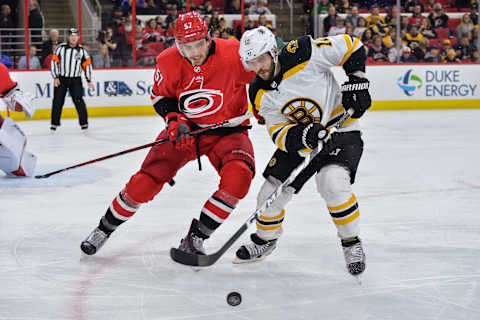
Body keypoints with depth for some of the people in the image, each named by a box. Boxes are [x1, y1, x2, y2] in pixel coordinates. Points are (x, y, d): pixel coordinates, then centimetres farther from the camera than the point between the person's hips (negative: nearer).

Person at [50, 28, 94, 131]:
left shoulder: (82, 50, 1)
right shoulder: (61, 48, -3)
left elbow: (87, 65, 7)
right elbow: (54, 62, -1)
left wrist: (89, 80, 5)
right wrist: (55, 77, -7)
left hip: (75, 80, 0)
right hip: (61, 79, 0)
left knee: (78, 100, -9)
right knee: (57, 101, 0)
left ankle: (84, 123, 2)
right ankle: (54, 123, 10)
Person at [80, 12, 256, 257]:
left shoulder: (233, 54, -22)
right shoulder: (168, 62, -14)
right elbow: (160, 95, 3)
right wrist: (174, 120, -13)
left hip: (226, 130, -1)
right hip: (185, 129, 1)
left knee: (238, 177, -28)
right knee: (148, 179, -8)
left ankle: (195, 237, -13)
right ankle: (105, 228, 16)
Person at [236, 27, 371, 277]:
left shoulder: (301, 54, -23)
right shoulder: (260, 94, -8)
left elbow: (350, 46, -14)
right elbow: (280, 134, -14)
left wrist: (356, 81, -20)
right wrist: (306, 135, -34)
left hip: (340, 128, -5)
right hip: (298, 140, 6)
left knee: (332, 183, -31)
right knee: (271, 193, 3)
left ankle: (352, 243, -9)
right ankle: (265, 240, 35)